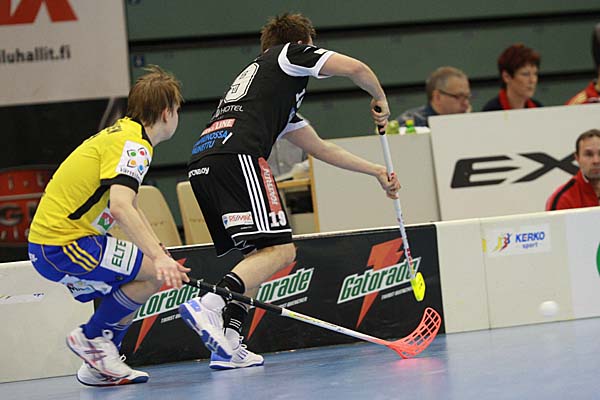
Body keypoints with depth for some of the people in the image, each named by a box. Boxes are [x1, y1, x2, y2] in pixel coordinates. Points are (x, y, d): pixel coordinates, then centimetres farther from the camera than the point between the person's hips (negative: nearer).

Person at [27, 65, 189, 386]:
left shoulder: (120, 133, 17)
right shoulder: (133, 144, -14)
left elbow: (129, 207, 30)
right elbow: (120, 207, -30)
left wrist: (158, 250, 27)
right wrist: (159, 257, -36)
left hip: (46, 242, 10)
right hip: (64, 246, -10)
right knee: (155, 273, -16)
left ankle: (99, 366, 14)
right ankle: (91, 337, -4)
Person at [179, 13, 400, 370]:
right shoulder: (290, 53, 18)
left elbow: (320, 148, 42)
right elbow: (355, 68, 4)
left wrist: (375, 170, 46)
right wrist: (380, 100, 25)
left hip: (201, 165, 9)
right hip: (236, 156, -9)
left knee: (258, 253, 14)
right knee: (280, 250, -12)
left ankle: (228, 342, 0)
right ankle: (208, 305, -31)